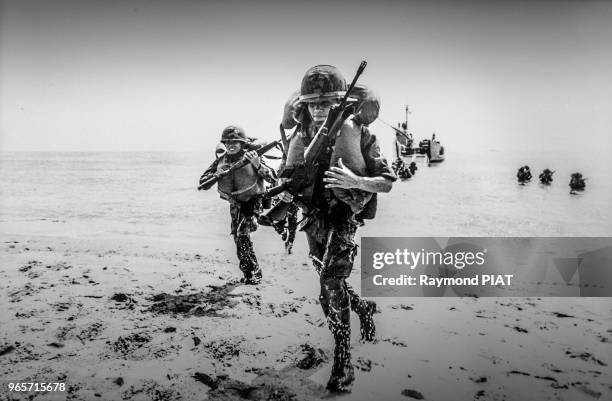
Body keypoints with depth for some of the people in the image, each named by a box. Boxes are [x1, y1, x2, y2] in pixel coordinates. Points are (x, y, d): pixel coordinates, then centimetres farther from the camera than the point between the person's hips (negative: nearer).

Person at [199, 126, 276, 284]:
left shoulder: (251, 156, -17)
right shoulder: (221, 160, -7)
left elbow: (272, 178, -24)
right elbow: (203, 183, -6)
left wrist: (257, 164, -40)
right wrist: (215, 175, -26)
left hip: (253, 201, -5)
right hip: (235, 203, 5)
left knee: (242, 234, -20)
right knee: (237, 236, 8)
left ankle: (253, 273, -8)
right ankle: (249, 272, 25)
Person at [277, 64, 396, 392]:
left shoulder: (357, 134, -11)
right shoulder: (300, 139, 1)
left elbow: (387, 181, -10)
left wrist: (355, 181, -28)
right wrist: (285, 192, -13)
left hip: (344, 217, -5)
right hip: (314, 221, 6)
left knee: (331, 282, -22)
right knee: (330, 285, 18)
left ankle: (343, 364, -12)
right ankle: (364, 308, 51)